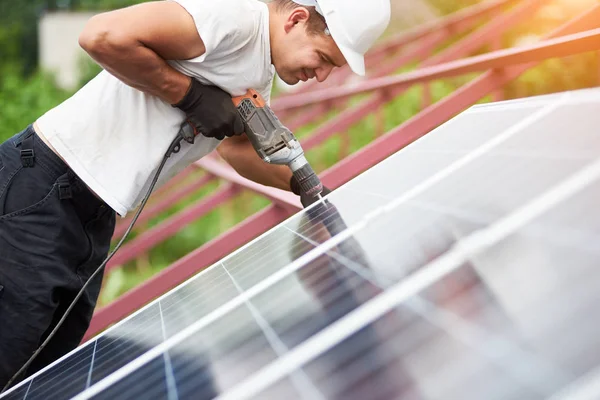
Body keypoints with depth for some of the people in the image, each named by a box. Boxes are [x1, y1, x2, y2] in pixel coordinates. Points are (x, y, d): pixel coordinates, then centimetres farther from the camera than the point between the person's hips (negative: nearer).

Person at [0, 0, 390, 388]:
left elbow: (237, 146, 27)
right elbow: (103, 36, -26)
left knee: (50, 369, 11)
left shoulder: (261, 77, 12)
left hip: (91, 214, 9)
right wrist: (191, 94, -18)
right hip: (40, 189, -9)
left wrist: (299, 183, 13)